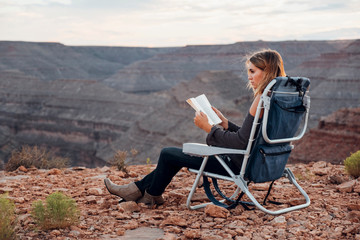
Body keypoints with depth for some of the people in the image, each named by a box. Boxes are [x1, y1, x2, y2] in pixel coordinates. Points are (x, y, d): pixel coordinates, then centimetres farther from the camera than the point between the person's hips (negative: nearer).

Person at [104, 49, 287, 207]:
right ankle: (139, 188, 30)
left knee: (168, 154, 5)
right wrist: (225, 123, 7)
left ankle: (152, 195, 30)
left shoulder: (262, 99, -21)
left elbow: (241, 142, -25)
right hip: (252, 161, 10)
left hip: (241, 164, -10)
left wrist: (209, 128, -16)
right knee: (180, 152, 20)